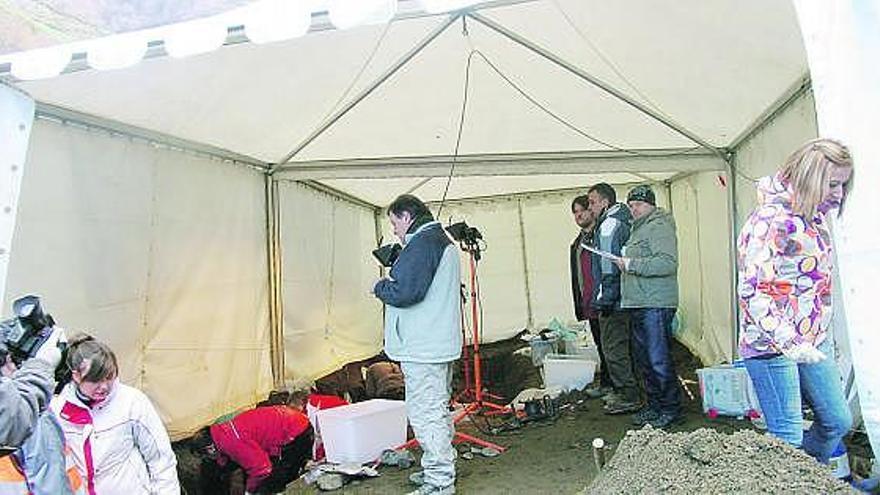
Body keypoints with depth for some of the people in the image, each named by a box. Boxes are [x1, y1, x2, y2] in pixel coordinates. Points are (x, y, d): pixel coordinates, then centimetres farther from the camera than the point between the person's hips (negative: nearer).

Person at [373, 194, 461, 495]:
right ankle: (438, 470, 32)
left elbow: (405, 292, -24)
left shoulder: (422, 242, -14)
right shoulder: (443, 241, 19)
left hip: (422, 348, -11)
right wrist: (391, 283, 12)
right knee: (437, 410, 19)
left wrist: (380, 287, -4)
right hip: (440, 344, 11)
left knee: (425, 413, -4)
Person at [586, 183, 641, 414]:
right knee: (621, 347, 17)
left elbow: (608, 266, -19)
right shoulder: (624, 221, 18)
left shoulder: (609, 224, -13)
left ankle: (628, 397, 2)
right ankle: (624, 392, 26)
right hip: (624, 298, 10)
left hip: (613, 301, -10)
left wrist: (605, 298, -18)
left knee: (614, 348, -4)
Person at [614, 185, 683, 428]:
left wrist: (631, 264, -20)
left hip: (655, 305, -10)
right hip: (638, 305, 10)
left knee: (658, 359, -5)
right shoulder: (638, 228, 21)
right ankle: (654, 405, 26)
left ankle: (671, 409, 7)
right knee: (643, 358, 15)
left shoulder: (659, 226, -10)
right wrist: (624, 264, 14)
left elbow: (668, 263, -24)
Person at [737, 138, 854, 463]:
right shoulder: (771, 219, -20)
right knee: (787, 437, -3)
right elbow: (751, 291, -25)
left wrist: (823, 335, 20)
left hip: (814, 343, 9)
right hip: (771, 345, -9)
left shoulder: (816, 218, 9)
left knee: (837, 422, 17)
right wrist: (788, 342, -30)